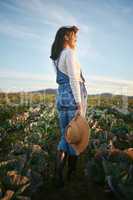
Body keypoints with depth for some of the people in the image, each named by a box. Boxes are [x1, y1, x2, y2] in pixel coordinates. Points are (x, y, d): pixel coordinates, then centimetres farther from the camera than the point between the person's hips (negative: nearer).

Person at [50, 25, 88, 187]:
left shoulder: (55, 56, 17)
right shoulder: (70, 53, -9)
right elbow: (74, 80, -18)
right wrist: (79, 104, -19)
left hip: (61, 97, 8)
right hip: (74, 96, -8)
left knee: (65, 136, 13)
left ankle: (59, 174, 7)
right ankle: (71, 174, 19)